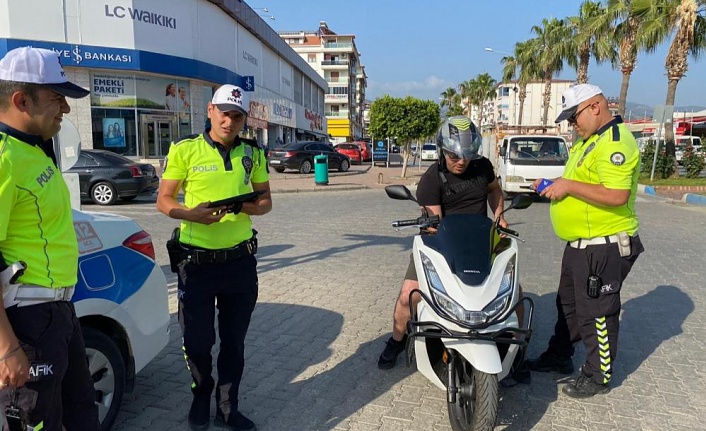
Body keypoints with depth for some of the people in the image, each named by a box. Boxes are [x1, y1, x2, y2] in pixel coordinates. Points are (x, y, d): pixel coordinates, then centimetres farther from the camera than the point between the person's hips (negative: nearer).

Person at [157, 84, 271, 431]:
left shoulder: (253, 153, 5)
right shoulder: (185, 150, -4)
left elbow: (266, 200, 10)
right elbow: (163, 200, -2)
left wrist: (251, 207, -13)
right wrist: (191, 214, -22)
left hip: (240, 260, 3)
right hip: (197, 262, -2)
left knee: (234, 340, 13)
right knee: (197, 341, 8)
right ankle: (201, 395, 37)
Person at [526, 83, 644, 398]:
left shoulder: (615, 142, -20)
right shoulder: (588, 140, 13)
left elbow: (617, 195, -31)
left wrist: (570, 186, -24)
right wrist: (555, 184, 6)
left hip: (604, 248, -10)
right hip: (580, 243, 11)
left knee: (596, 313, 3)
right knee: (568, 304, 21)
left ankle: (598, 377, 21)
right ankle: (559, 357, 38)